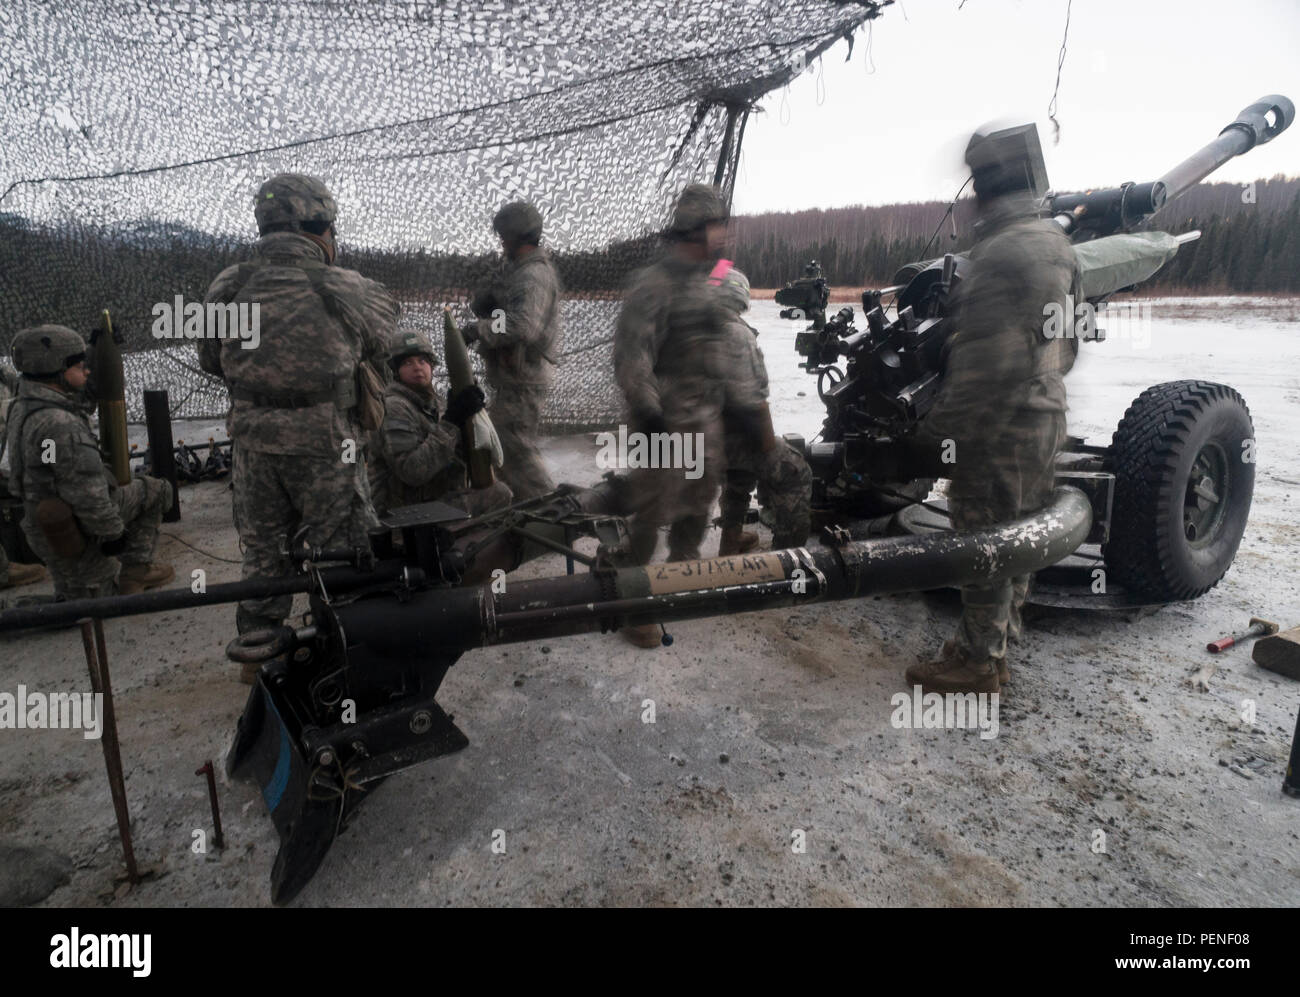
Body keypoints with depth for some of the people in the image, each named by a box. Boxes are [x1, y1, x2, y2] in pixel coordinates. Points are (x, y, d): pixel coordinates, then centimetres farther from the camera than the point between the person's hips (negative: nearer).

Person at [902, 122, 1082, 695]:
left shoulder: (1001, 253, -21)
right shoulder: (1057, 244, 11)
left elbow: (985, 369, -26)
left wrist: (937, 437, -21)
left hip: (998, 432, -10)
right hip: (1044, 421, 10)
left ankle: (976, 664, 17)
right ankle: (995, 647, 33)